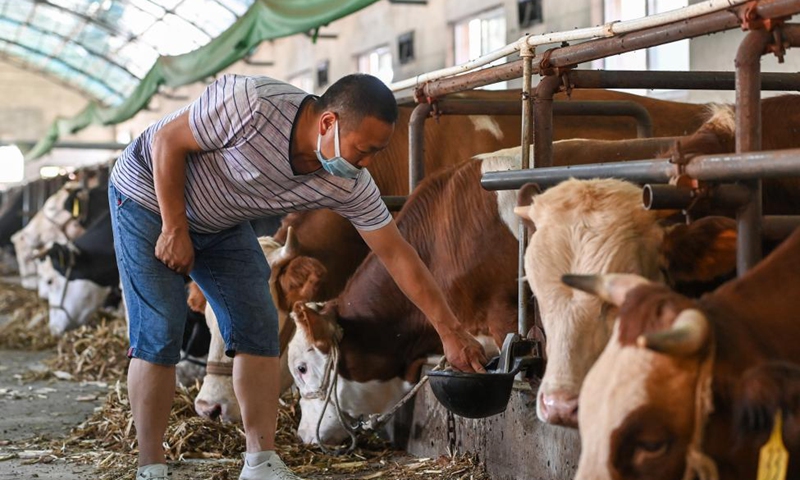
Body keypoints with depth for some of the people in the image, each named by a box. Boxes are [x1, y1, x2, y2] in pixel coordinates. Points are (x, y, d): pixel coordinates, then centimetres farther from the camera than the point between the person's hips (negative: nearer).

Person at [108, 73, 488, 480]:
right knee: (159, 333, -12)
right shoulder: (251, 105, -36)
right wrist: (175, 228, -20)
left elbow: (397, 255, -12)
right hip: (150, 196, -5)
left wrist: (450, 331, -12)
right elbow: (167, 140, -23)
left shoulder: (349, 186, -18)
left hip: (221, 224, 6)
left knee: (258, 329, -3)